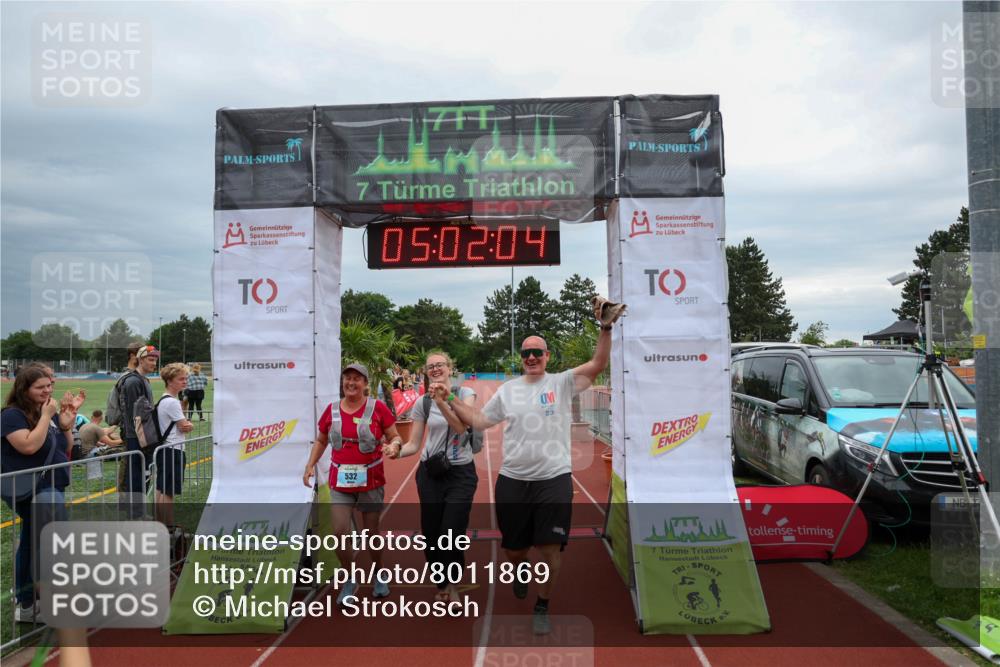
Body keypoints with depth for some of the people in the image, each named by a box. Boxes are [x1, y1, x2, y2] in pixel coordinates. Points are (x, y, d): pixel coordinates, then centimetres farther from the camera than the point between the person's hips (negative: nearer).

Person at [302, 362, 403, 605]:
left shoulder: (377, 408, -8)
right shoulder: (332, 410, 1)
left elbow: (396, 437, -3)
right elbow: (321, 441, 15)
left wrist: (393, 446, -25)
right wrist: (310, 465, 2)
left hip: (371, 481, -2)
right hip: (340, 481, 2)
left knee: (371, 532, 11)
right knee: (340, 531, -6)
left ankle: (379, 574, 37)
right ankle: (350, 580, 19)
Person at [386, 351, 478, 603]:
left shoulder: (465, 393, -3)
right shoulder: (422, 403, 3)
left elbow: (461, 426, -20)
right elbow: (413, 444, 3)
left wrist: (441, 401, -29)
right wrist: (397, 451, -18)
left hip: (461, 473, -2)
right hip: (430, 474, 3)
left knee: (451, 536, -8)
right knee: (431, 535, 6)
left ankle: (453, 586, 21)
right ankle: (441, 585, 32)